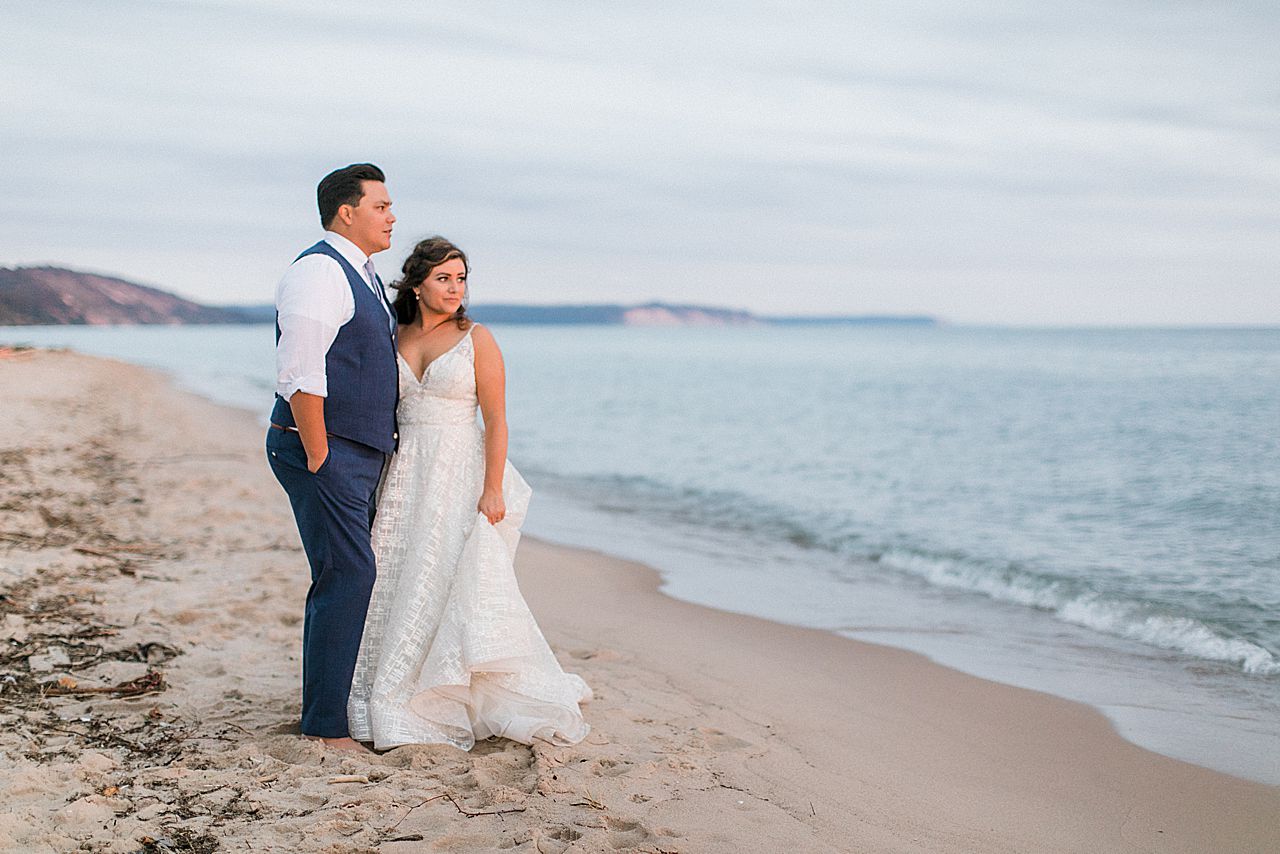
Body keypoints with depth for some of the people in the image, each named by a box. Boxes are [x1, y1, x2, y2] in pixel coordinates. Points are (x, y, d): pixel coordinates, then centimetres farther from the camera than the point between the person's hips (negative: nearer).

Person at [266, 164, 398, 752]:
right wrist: (319, 461, -19)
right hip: (324, 452, -10)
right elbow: (300, 377, -20)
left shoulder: (361, 275, 18)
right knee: (346, 577, -11)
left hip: (361, 456, 10)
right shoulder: (319, 272, -14)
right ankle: (325, 726, -4)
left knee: (349, 578, 13)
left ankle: (333, 702, 23)